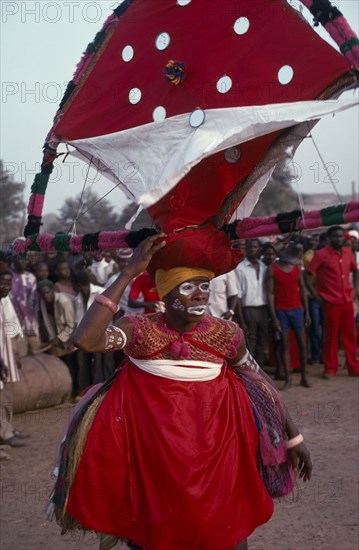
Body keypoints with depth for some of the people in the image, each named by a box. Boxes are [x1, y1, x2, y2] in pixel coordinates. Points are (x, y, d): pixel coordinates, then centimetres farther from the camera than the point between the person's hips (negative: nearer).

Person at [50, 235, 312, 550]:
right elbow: (85, 340, -33)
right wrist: (129, 273, -33)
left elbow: (258, 381, 7)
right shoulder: (140, 330, -15)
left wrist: (293, 436, 10)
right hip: (154, 449, -1)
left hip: (215, 443, 2)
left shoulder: (226, 334, -9)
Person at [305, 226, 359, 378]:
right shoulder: (321, 254, -8)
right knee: (331, 336, 3)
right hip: (330, 301, -5)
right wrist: (315, 294, -11)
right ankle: (330, 368, 14)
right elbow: (307, 274, -9)